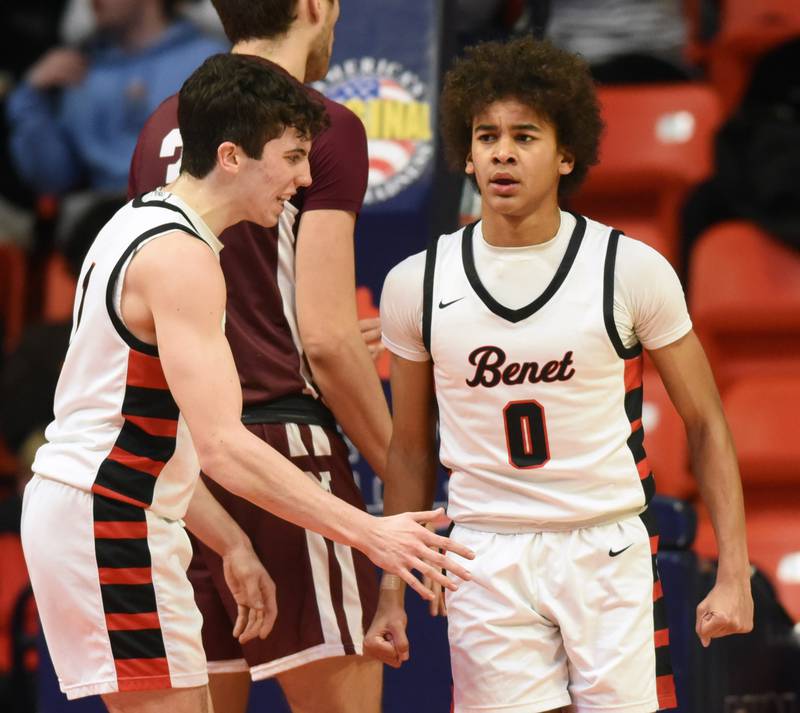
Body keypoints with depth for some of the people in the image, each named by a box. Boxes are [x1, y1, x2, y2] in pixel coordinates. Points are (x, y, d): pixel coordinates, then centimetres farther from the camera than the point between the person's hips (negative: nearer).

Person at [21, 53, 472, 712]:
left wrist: (230, 543, 17)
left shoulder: (144, 224, 14)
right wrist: (367, 533, -27)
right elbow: (221, 444, -27)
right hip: (112, 520, -10)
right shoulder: (180, 257, -18)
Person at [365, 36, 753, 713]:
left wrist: (733, 574, -4)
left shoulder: (632, 270, -4)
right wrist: (390, 596, 10)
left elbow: (707, 426, 2)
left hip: (609, 553, -1)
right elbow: (410, 450, 12)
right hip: (486, 561, 1)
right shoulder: (416, 285, 2)